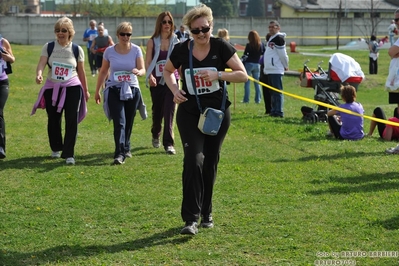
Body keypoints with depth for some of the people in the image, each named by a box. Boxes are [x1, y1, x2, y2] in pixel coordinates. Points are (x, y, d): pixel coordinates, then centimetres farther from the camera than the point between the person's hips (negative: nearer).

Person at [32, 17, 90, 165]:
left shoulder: (77, 49, 0)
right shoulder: (48, 47, -1)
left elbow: (81, 72, 7)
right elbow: (41, 64, -13)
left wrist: (86, 90, 12)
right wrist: (39, 74, -35)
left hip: (72, 88, -1)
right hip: (52, 88, 1)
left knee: (72, 121, -10)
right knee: (53, 120, 11)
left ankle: (69, 154, -7)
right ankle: (56, 148, 32)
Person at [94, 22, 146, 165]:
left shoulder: (136, 50, -3)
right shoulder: (109, 51, -3)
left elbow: (143, 70, -8)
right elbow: (103, 72, 7)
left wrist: (138, 72, -33)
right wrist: (97, 91, 10)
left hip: (132, 90, 1)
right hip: (114, 90, -1)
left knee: (129, 122, 12)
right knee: (119, 122, -14)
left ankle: (125, 148, 33)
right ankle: (120, 154, -18)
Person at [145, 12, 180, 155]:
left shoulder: (175, 41, 4)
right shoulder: (152, 41, 0)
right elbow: (147, 61, -5)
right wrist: (149, 76, -21)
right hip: (157, 82, 0)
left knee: (169, 111, -10)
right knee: (157, 111, 12)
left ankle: (169, 143, -7)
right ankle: (155, 135, 40)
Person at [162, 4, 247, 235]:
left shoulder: (221, 47, -8)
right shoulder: (182, 50, -5)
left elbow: (243, 75, -9)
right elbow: (167, 71, 14)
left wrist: (218, 75, -24)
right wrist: (174, 89, -5)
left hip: (217, 113, 1)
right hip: (189, 113, -1)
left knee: (210, 164, 9)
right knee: (194, 160, -16)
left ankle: (206, 212, 26)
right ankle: (191, 218, -15)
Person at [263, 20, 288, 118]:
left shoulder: (279, 38, -13)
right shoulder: (271, 38, 19)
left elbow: (283, 54, -15)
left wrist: (285, 66, -5)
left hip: (276, 70, -10)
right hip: (269, 70, 10)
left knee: (277, 91, -9)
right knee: (273, 92, 13)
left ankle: (279, 112, -10)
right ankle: (274, 111, 18)